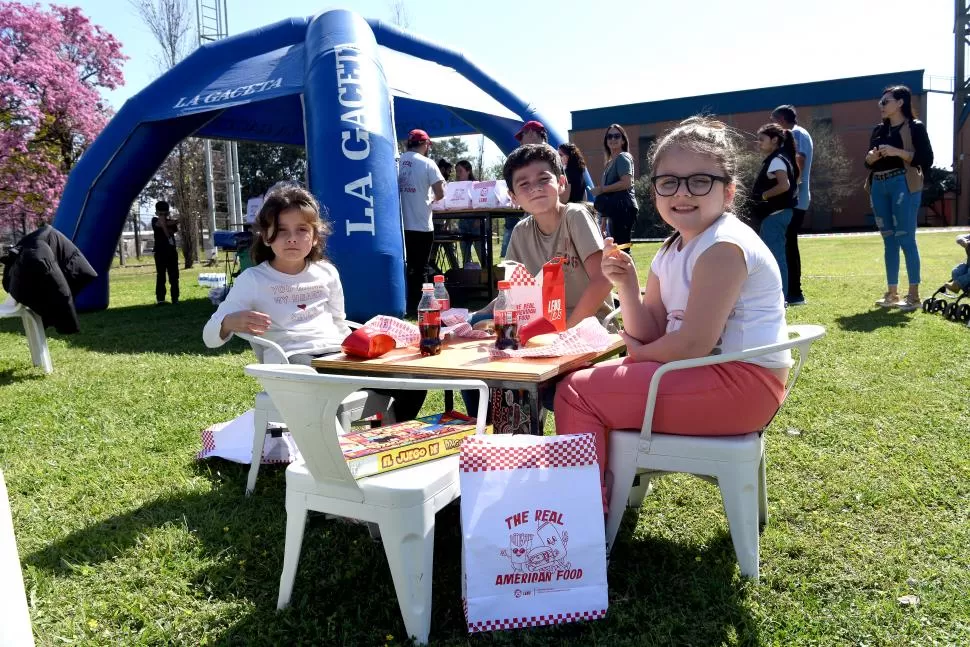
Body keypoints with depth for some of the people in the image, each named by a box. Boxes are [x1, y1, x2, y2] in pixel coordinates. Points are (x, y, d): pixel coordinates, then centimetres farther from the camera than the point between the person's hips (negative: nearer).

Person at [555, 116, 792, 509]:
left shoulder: (725, 245, -18)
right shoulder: (670, 253, 10)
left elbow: (694, 343, -23)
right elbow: (651, 336, 7)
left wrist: (640, 353, -5)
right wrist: (627, 286, -9)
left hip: (742, 382, -9)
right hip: (703, 374, 10)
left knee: (577, 392, -10)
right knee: (593, 379, 18)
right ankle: (599, 487, 25)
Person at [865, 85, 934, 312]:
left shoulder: (915, 127, -1)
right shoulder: (879, 130, 17)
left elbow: (927, 160, -8)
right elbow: (869, 163, 20)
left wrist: (897, 152, -16)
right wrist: (871, 157, -2)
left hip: (903, 185, -6)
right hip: (879, 187, 6)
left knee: (905, 239, -8)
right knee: (889, 241, 8)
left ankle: (914, 295, -3)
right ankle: (892, 293, 12)